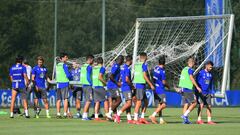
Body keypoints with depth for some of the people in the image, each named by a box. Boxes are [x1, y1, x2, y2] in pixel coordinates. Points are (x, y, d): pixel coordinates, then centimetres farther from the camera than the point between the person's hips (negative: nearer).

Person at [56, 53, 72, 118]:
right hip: (64, 83, -7)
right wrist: (71, 77, 6)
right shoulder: (64, 65, -10)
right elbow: (68, 75, -14)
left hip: (58, 83, 7)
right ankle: (65, 114, -10)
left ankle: (58, 114, 6)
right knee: (65, 99, -5)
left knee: (59, 99, 7)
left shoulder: (57, 65, 13)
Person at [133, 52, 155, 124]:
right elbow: (145, 76, -16)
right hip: (141, 84, -9)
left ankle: (142, 118, 11)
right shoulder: (144, 65, -10)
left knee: (146, 101, 13)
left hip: (137, 83, 9)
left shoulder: (136, 64, 13)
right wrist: (151, 85, -11)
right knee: (139, 102, -7)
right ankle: (136, 119, -7)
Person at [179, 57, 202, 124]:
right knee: (194, 103, -3)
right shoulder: (190, 70, -9)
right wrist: (197, 87, -23)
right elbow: (191, 78, -21)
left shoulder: (184, 69, 15)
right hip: (188, 89, -8)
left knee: (186, 104, 9)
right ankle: (185, 115, -12)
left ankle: (185, 120, 5)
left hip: (183, 88, 8)